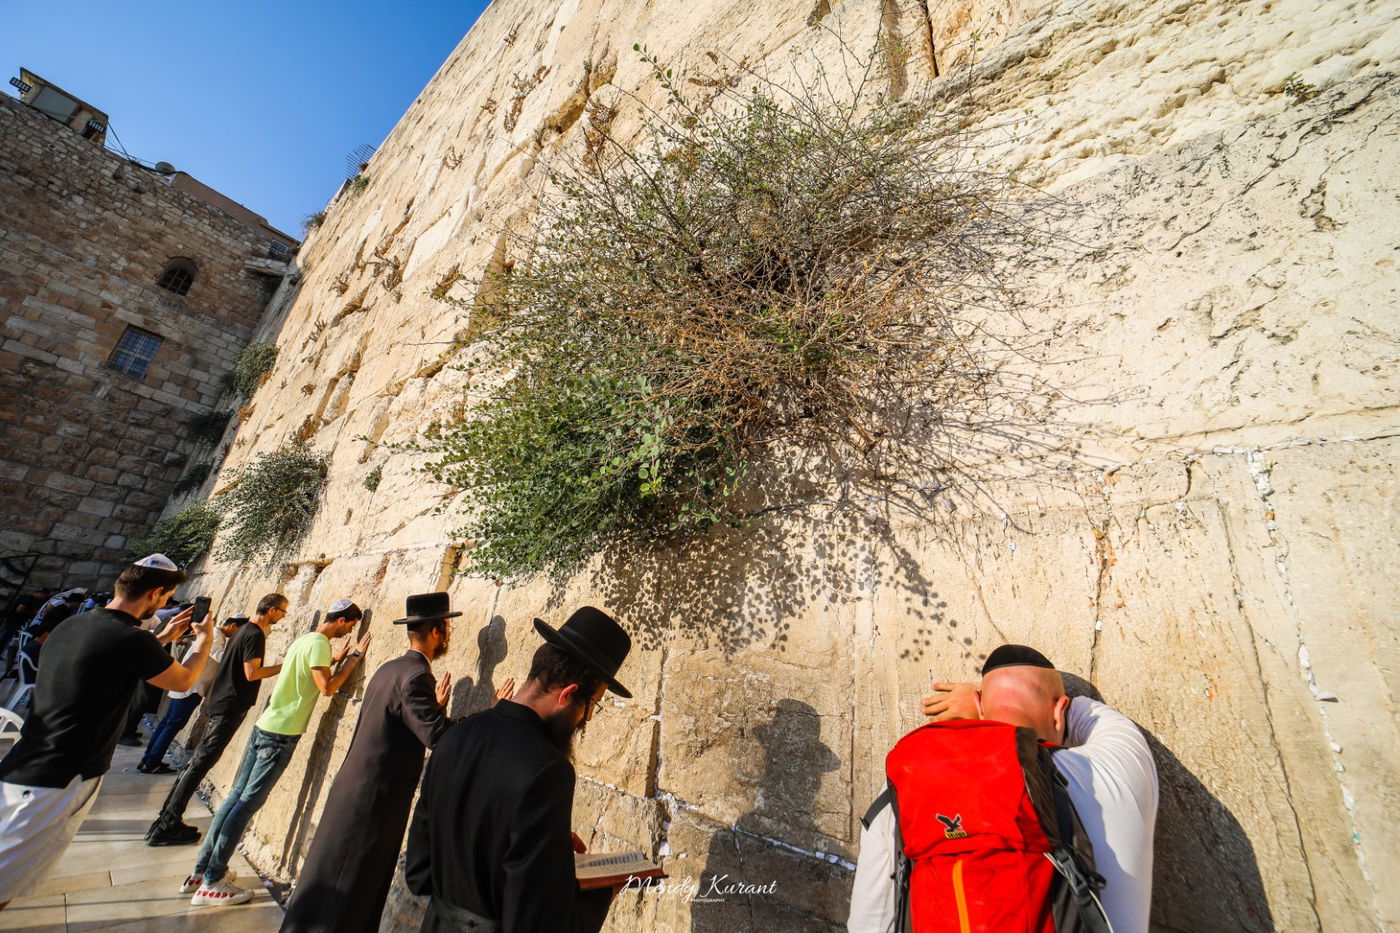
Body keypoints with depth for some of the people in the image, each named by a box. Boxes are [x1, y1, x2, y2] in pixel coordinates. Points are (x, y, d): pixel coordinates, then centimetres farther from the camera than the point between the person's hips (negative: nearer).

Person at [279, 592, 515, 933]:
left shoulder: (390, 669, 6)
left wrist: (436, 706, 14)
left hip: (358, 789, 9)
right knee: (341, 900, 8)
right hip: (372, 799, -9)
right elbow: (438, 736, -31)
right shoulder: (416, 675, -23)